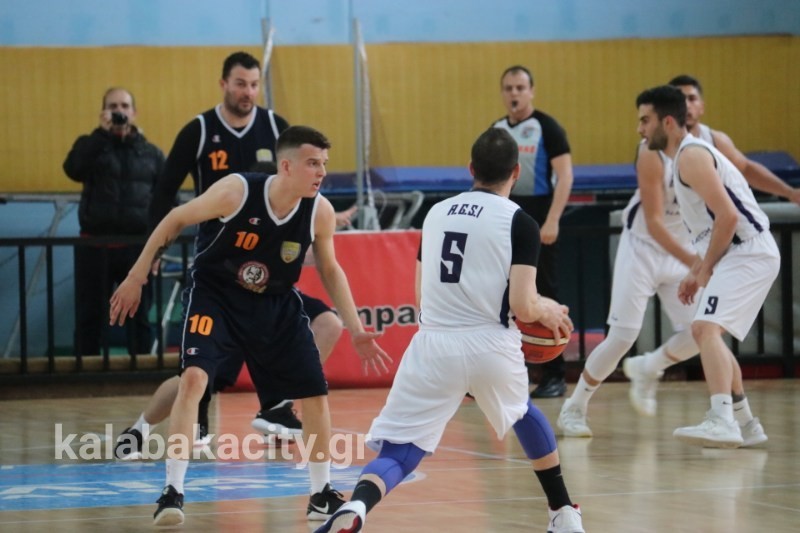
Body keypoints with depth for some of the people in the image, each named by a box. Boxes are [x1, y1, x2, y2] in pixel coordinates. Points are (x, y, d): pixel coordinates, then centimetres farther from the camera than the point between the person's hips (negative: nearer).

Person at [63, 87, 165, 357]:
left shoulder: (151, 153, 9)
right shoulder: (91, 145, 5)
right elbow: (73, 169, -17)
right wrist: (102, 132, -18)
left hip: (138, 247, 1)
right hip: (95, 245, -1)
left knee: (139, 317, 6)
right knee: (89, 317, 3)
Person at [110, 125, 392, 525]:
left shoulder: (320, 212, -15)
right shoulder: (236, 192, -26)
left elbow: (330, 270, 3)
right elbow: (175, 220, -12)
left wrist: (356, 331, -1)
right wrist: (137, 277, -9)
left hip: (276, 305, 4)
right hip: (215, 295, -4)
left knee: (315, 394, 3)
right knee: (193, 377, -25)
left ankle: (321, 494, 23)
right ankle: (173, 492, -19)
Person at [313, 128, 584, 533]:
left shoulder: (436, 213, 12)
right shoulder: (519, 222, -2)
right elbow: (522, 307, -9)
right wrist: (549, 310, 12)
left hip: (433, 347, 1)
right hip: (491, 347, -1)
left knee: (396, 453, -4)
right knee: (523, 412, 32)